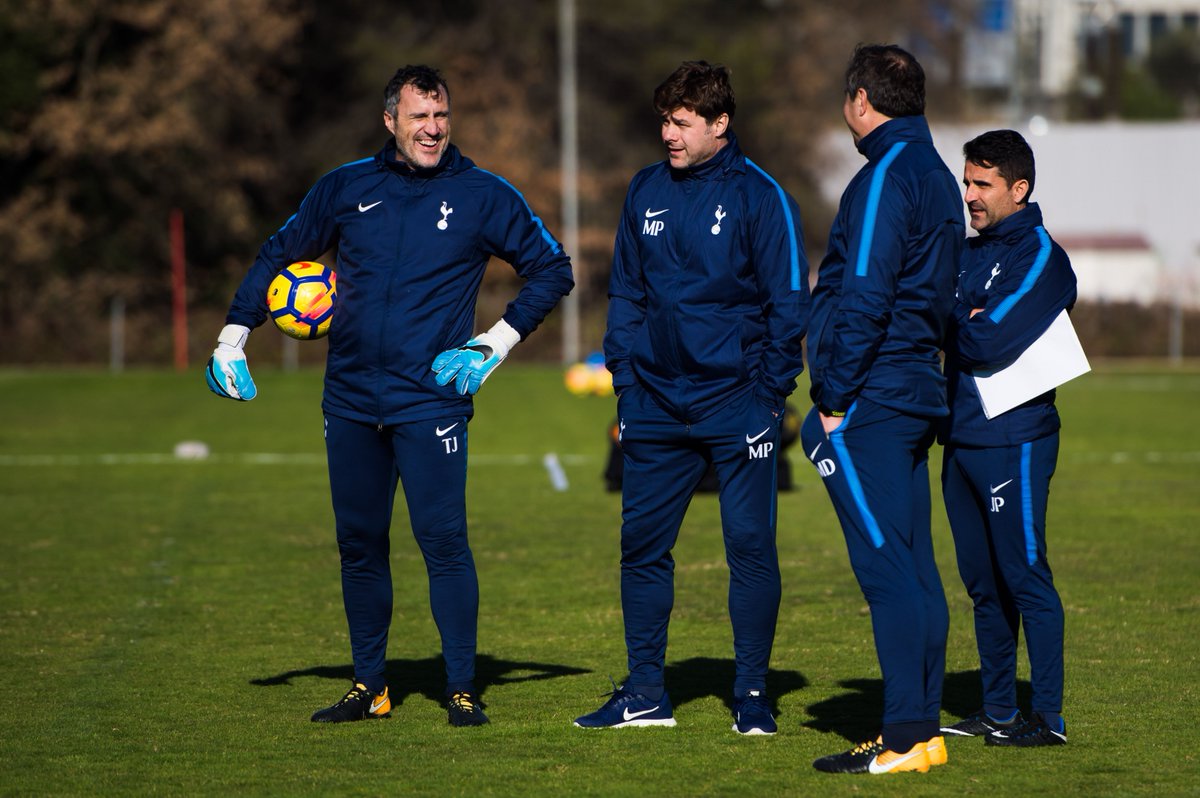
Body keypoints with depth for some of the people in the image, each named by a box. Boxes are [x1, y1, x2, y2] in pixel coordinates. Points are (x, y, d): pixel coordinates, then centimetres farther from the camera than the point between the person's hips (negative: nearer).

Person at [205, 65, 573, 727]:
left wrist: (501, 340, -1)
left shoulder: (484, 196, 2)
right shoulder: (346, 188, 8)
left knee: (443, 540, -11)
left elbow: (552, 270, 9)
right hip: (350, 399, 3)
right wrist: (233, 336, 10)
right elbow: (279, 254, 18)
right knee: (359, 545, 7)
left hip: (430, 399, -3)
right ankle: (368, 685, 17)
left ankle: (462, 689, -5)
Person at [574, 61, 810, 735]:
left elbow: (789, 301, -5)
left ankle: (753, 694, 6)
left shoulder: (759, 196, -6)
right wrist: (625, 380, 7)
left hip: (737, 405, -5)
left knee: (751, 547, -2)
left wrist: (770, 391, -10)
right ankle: (646, 692, 15)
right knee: (642, 545, 6)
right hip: (657, 402, 5)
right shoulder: (646, 192, 9)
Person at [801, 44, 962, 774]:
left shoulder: (885, 178, -13)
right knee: (915, 564, 10)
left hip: (870, 403, -9)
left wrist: (834, 399, -15)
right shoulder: (937, 178, 17)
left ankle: (905, 738, -11)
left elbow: (864, 298, -18)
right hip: (919, 396, 9)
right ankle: (924, 728, 12)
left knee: (886, 565, -9)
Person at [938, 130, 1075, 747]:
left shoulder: (1040, 257, -9)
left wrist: (947, 326, -2)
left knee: (1025, 576, -8)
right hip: (961, 436, 8)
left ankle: (1049, 717, -6)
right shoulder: (967, 253, 17)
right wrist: (966, 326, -10)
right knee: (982, 582, 11)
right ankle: (997, 711, 18)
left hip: (1012, 438, -8)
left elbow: (988, 342, -19)